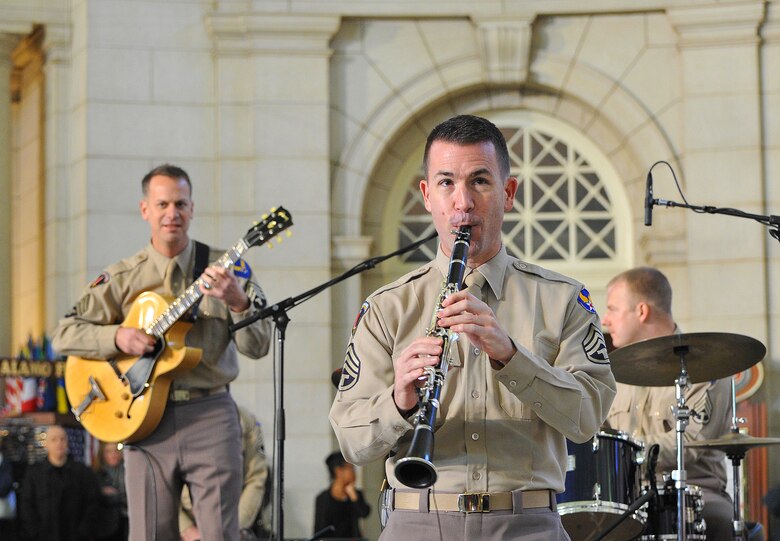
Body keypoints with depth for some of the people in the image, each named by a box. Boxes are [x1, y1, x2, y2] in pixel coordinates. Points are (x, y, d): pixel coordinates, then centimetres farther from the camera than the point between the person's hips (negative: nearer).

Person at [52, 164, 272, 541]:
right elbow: (64, 334, 7)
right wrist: (117, 337, -11)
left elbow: (257, 347, -2)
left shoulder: (225, 268, 4)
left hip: (210, 414, -1)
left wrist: (238, 302, -21)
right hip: (146, 419, 1)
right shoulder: (122, 277, 7)